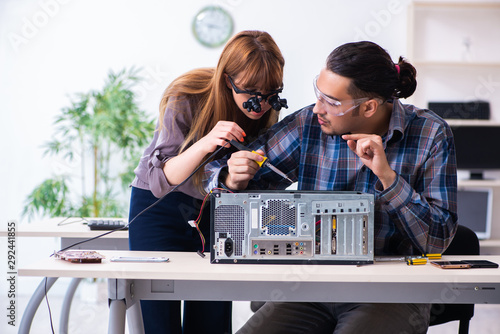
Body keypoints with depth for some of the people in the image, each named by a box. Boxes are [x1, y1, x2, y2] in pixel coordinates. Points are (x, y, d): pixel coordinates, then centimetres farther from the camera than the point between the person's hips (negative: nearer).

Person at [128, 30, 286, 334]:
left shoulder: (267, 110, -10)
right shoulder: (187, 99, -23)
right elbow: (160, 181, -26)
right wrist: (203, 145, -42)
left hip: (215, 214, 3)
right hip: (160, 209, -3)